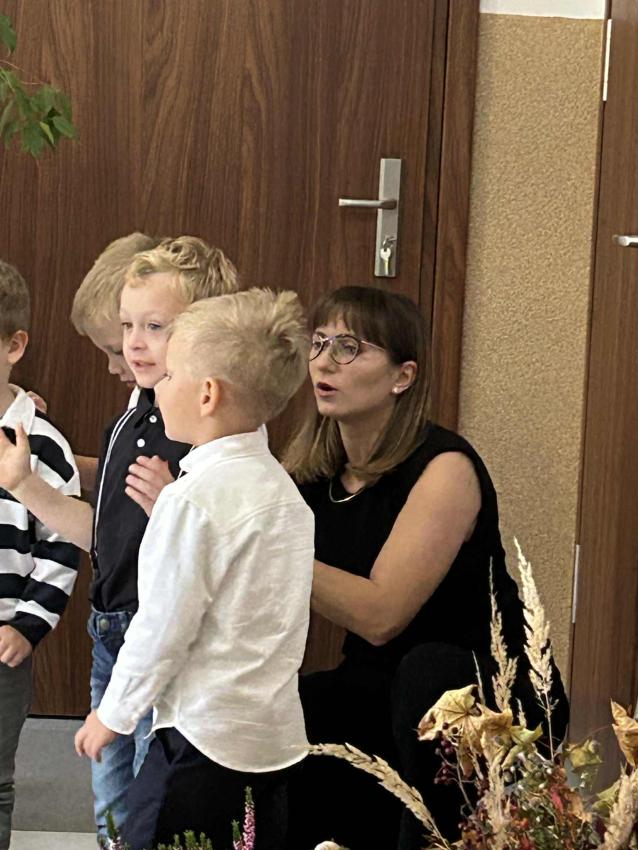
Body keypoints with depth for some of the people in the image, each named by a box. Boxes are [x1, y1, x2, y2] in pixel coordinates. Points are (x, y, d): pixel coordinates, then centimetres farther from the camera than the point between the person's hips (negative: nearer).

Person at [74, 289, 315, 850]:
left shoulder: (194, 498, -17)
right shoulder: (283, 488, 8)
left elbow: (164, 626, -14)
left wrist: (112, 715, -1)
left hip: (207, 738, -8)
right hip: (279, 735, 8)